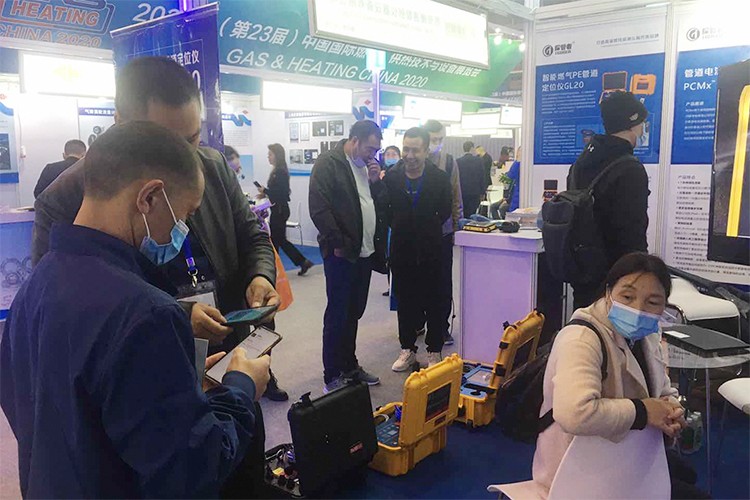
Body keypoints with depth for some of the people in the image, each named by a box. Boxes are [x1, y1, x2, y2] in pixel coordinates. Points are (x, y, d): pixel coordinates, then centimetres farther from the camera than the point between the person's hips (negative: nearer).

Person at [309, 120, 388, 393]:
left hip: (365, 252, 7)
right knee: (337, 316, 1)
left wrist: (376, 181, 0)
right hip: (341, 254, -7)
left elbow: (382, 204, 17)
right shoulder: (328, 163, -9)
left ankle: (349, 366, 30)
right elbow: (319, 209, -16)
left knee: (354, 314, 16)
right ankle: (332, 376, 13)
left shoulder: (367, 166, 14)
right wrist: (338, 244, -15)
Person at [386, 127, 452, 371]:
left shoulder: (439, 178, -7)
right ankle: (408, 349, 27)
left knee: (434, 303, 9)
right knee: (404, 302, 12)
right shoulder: (391, 176, -4)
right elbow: (384, 210, 5)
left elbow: (444, 212, 2)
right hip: (402, 250, 2)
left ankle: (434, 351, 22)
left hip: (430, 251, -2)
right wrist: (399, 228, 0)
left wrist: (426, 230, 2)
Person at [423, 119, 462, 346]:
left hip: (443, 230, 1)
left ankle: (442, 326, 19)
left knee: (443, 281, 7)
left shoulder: (449, 161, 2)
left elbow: (456, 196, 7)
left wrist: (457, 225, 5)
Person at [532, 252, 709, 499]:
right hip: (584, 475, -9)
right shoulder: (582, 339, -31)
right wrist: (642, 411, -31)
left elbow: (666, 393, 12)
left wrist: (671, 410, -13)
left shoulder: (645, 336, -1)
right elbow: (574, 413, -47)